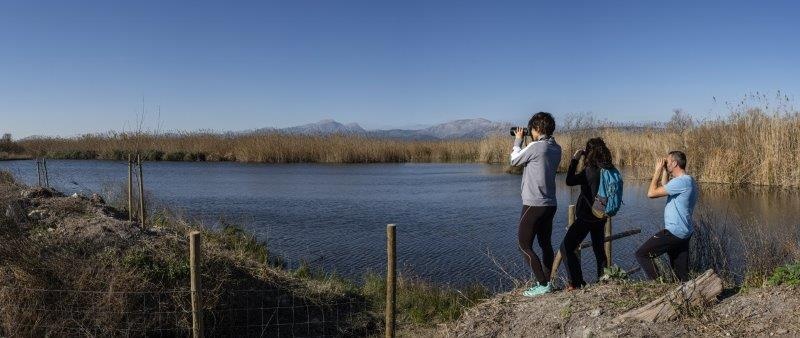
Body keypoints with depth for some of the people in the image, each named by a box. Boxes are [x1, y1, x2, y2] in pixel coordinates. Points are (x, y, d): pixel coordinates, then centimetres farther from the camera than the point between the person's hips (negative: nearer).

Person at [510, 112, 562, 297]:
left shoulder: (536, 147, -17)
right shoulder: (556, 149, 7)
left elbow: (514, 160, -2)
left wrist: (518, 140, 11)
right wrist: (533, 142, 16)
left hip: (534, 205, -8)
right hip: (550, 204, 9)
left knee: (524, 245, 0)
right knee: (545, 244, 16)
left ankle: (543, 284, -1)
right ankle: (546, 282, 21)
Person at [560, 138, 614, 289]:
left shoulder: (591, 170, -21)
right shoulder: (609, 169, 1)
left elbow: (569, 181, -14)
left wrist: (575, 159, -10)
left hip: (586, 216, -8)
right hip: (600, 216, 8)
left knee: (566, 247, -2)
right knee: (599, 249, 22)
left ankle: (576, 282, -5)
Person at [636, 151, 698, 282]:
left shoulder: (681, 181, -20)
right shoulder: (687, 180, 13)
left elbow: (651, 193, -20)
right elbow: (663, 189, 22)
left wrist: (657, 171, -11)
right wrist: (664, 172, 14)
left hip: (673, 232, -10)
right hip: (683, 232, 10)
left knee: (642, 254, -5)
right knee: (682, 274, 13)